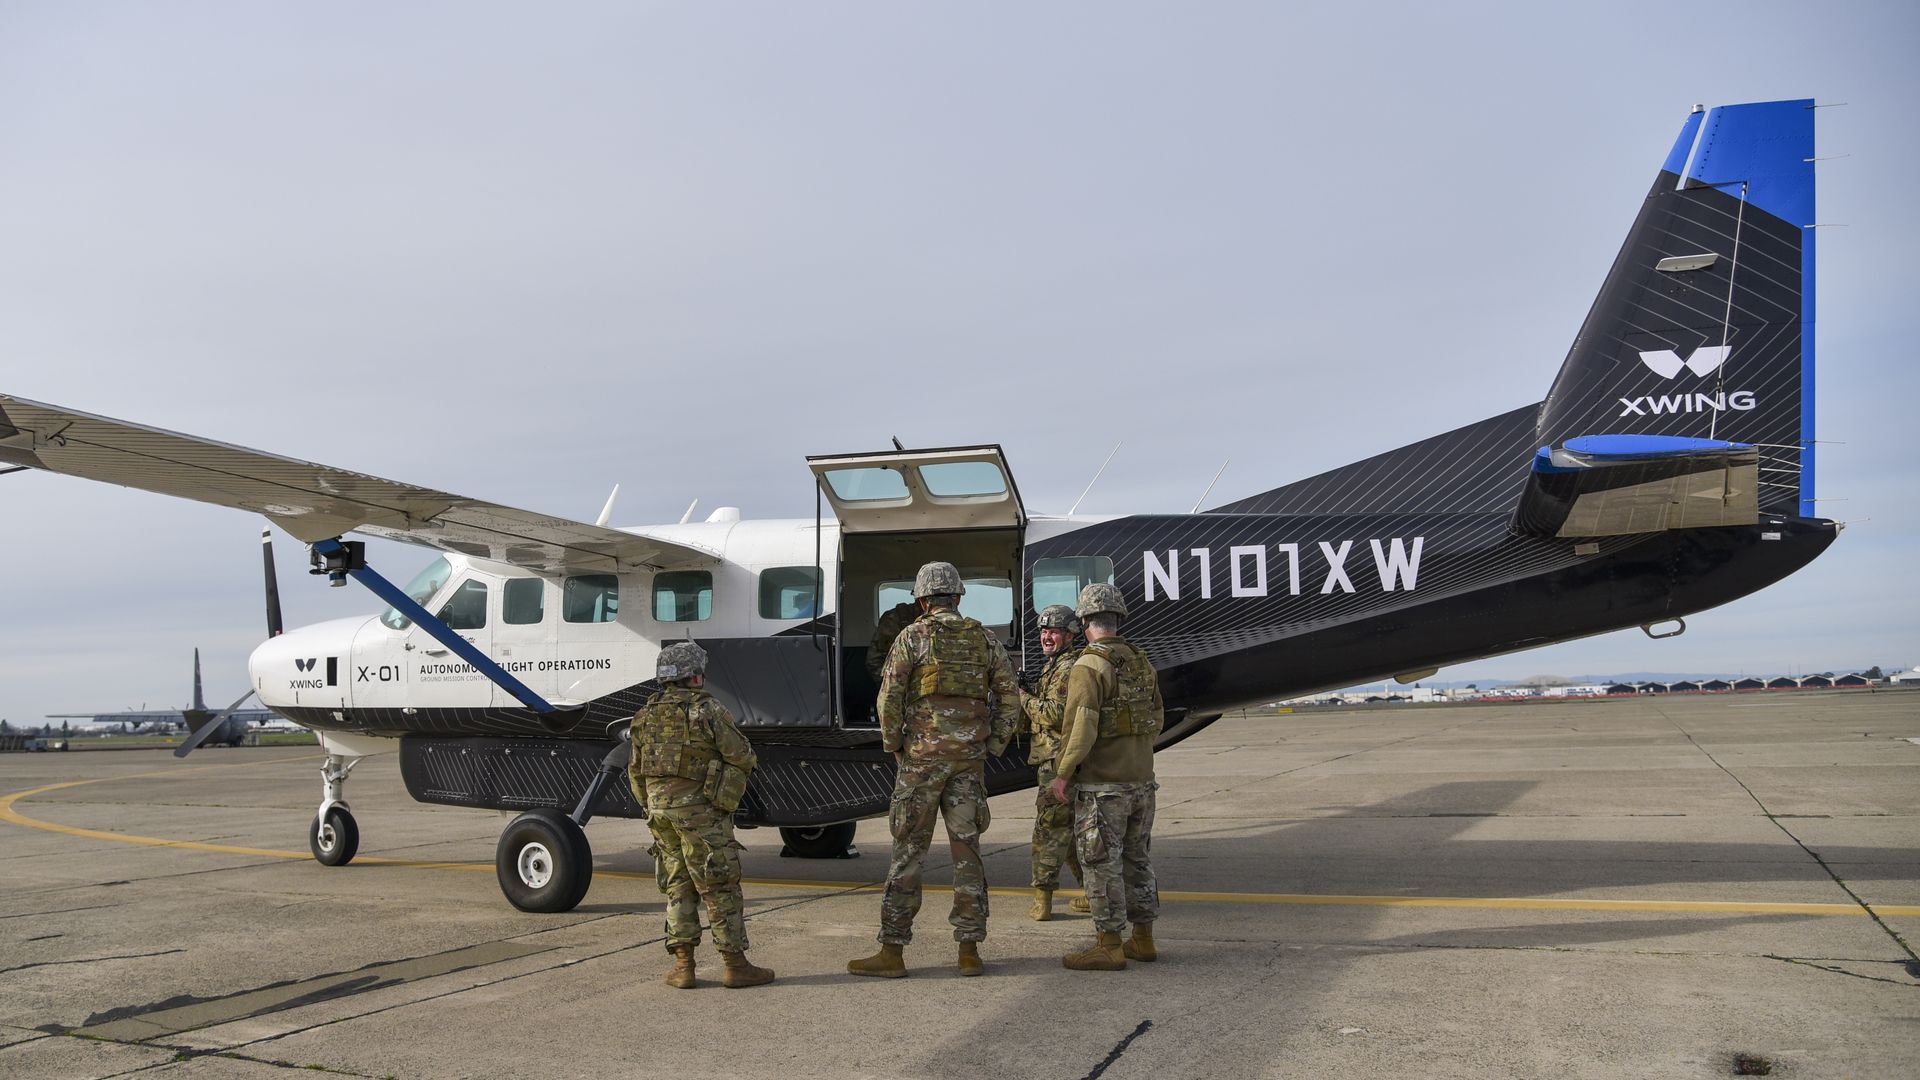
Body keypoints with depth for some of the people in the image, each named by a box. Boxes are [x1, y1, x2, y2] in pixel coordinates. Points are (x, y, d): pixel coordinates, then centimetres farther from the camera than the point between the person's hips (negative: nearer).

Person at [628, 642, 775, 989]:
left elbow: (635, 771, 15)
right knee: (720, 887, 1)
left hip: (659, 808, 6)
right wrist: (749, 761, 15)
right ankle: (735, 965, 4)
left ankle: (683, 966, 12)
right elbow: (742, 757, -8)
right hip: (699, 808, -6)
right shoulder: (707, 710, -10)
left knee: (678, 886, 14)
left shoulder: (645, 715, 10)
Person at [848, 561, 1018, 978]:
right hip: (970, 757, 4)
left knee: (908, 849, 1)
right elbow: (1010, 695, 6)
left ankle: (892, 952, 4)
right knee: (966, 849, 8)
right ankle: (970, 950, 9)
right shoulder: (984, 638, 9)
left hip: (923, 754, -4)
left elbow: (889, 697, -9)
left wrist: (893, 746, 4)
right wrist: (992, 747, 11)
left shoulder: (912, 636, -3)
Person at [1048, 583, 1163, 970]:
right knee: (1135, 859, 15)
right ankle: (1143, 940, 21)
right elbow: (1155, 720, 16)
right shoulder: (1141, 662, 8)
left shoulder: (1090, 666, -16)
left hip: (1102, 784, -8)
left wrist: (1063, 773, -11)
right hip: (1141, 779, 8)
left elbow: (1081, 728, -22)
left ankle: (1109, 947, 5)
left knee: (1101, 864, 0)